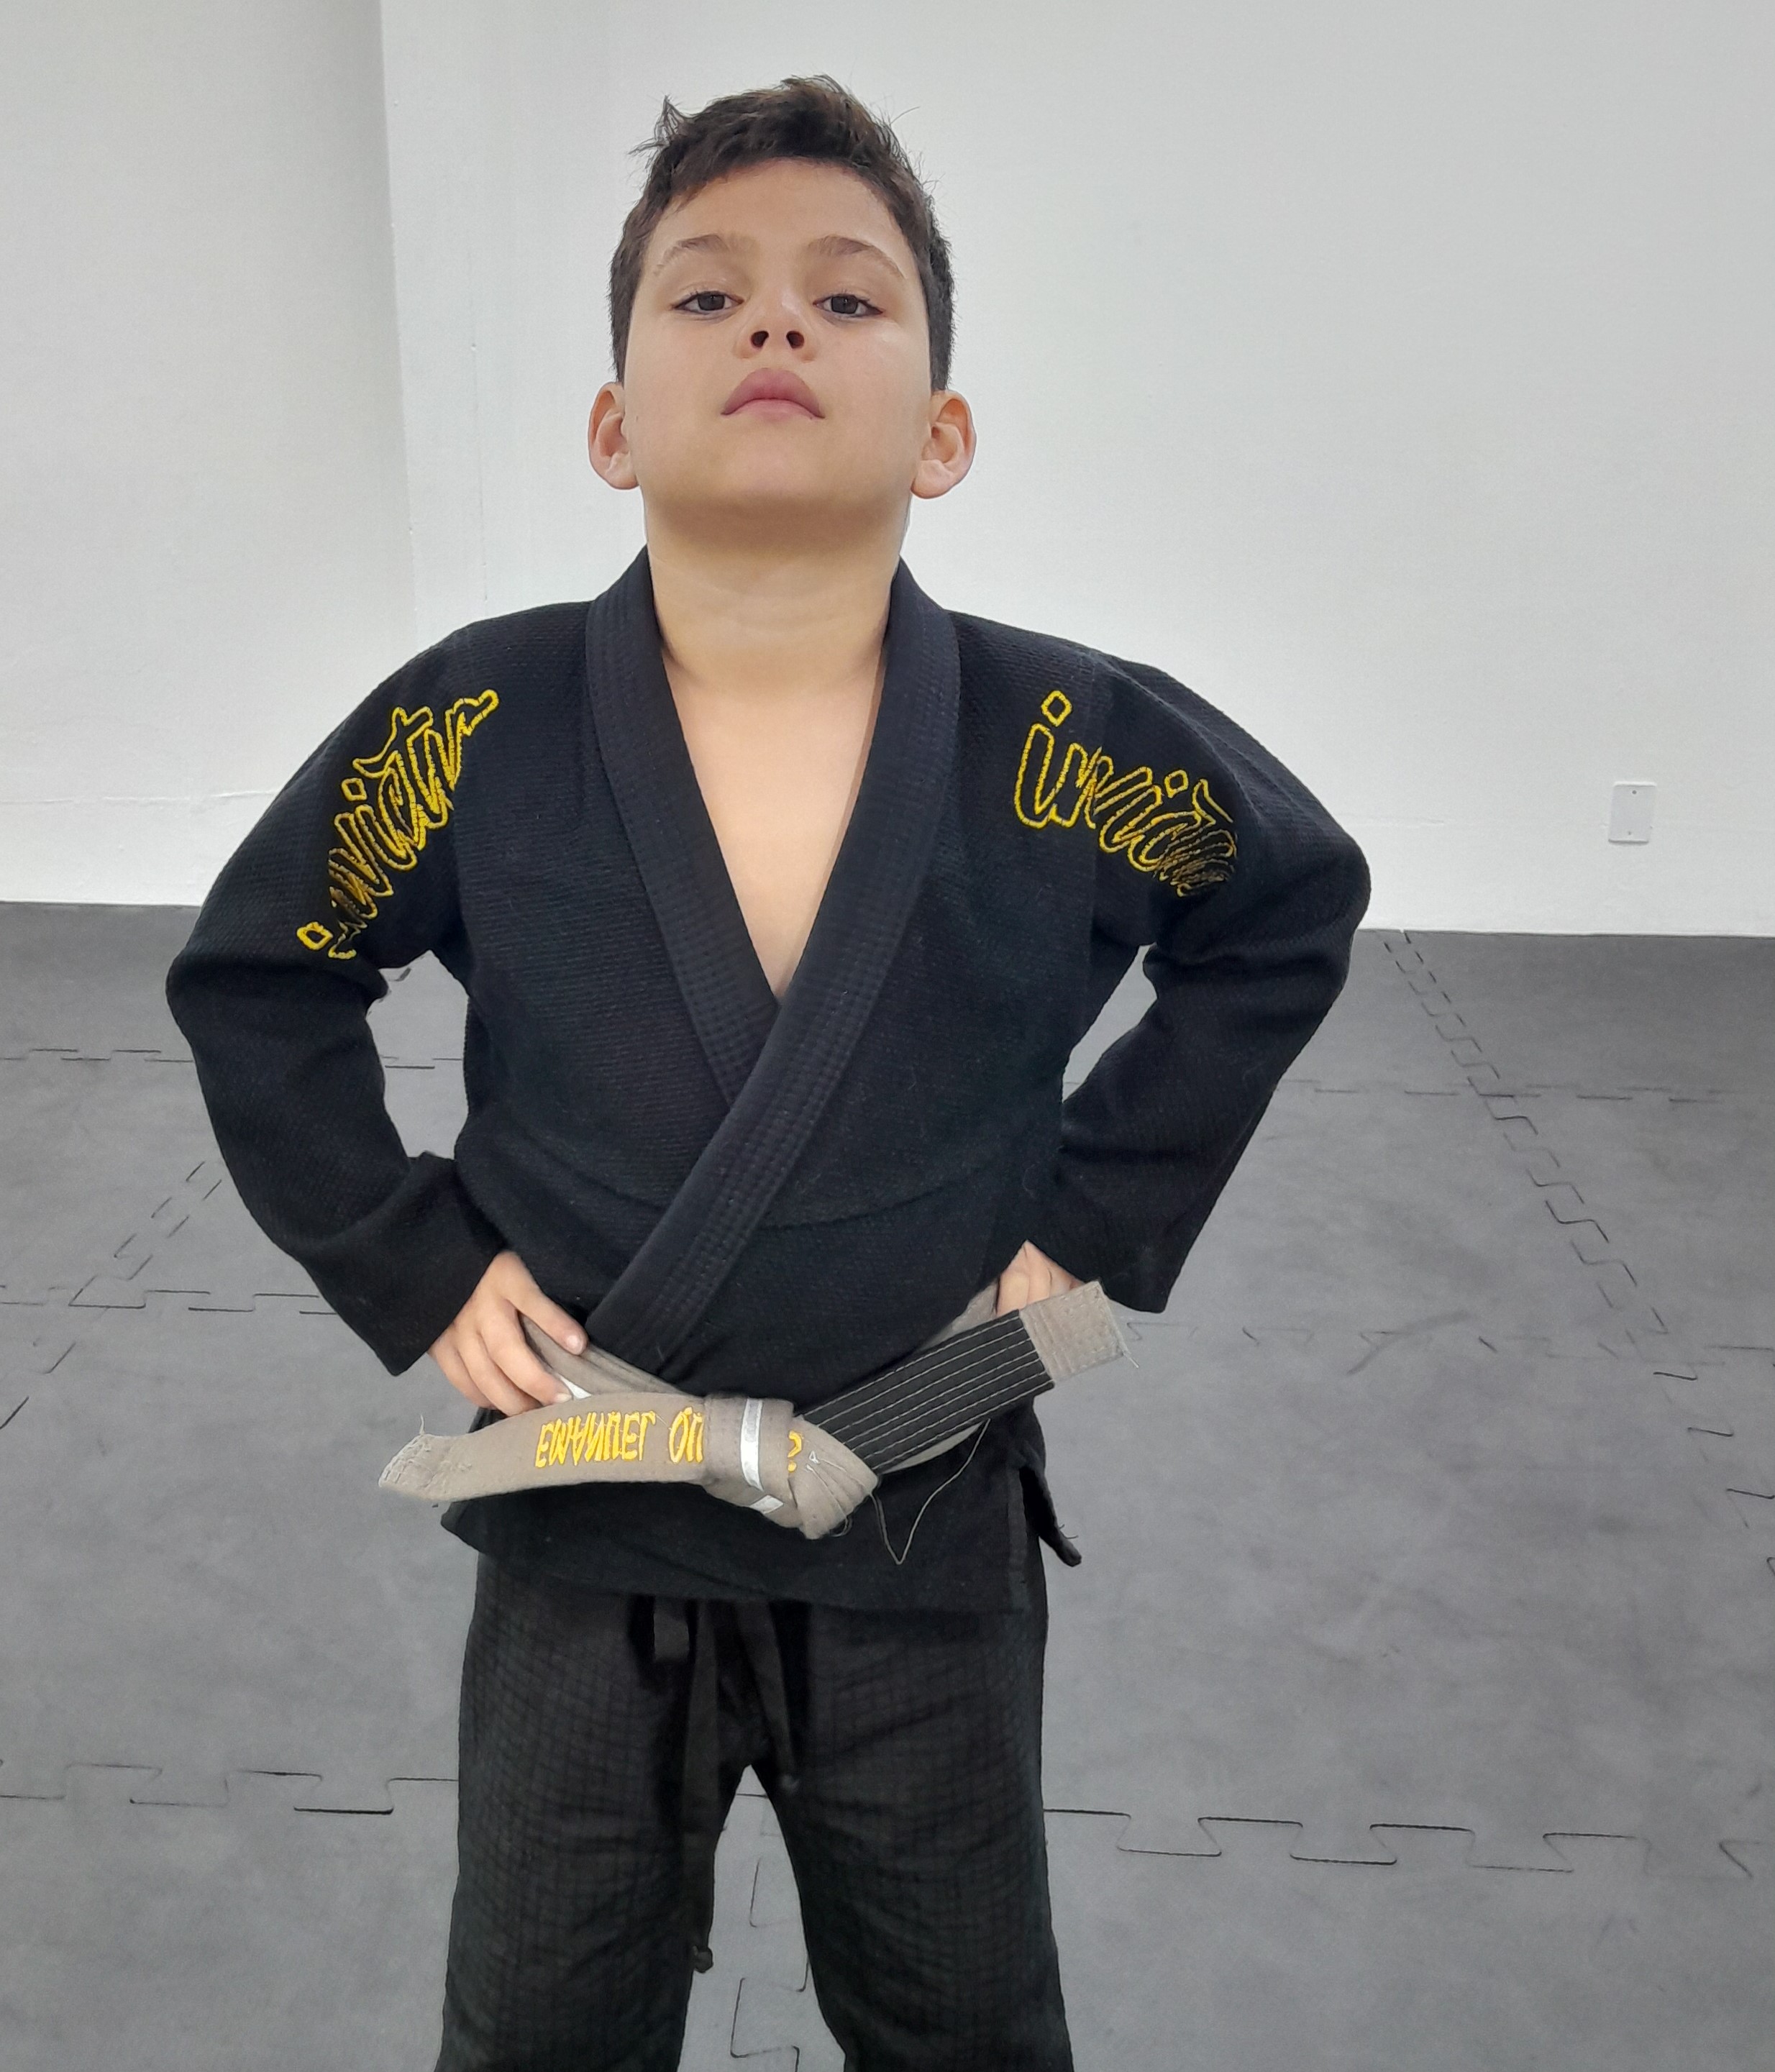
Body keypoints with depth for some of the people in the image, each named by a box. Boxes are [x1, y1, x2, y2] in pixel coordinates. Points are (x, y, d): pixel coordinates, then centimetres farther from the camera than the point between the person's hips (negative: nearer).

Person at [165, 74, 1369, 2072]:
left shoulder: (1079, 747, -16)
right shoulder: (472, 734, -16)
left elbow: (1289, 914, 3)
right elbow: (250, 980, 1)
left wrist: (1100, 1212, -3)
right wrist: (408, 1264, -6)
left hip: (927, 1544, 0)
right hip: (579, 1534, 1)